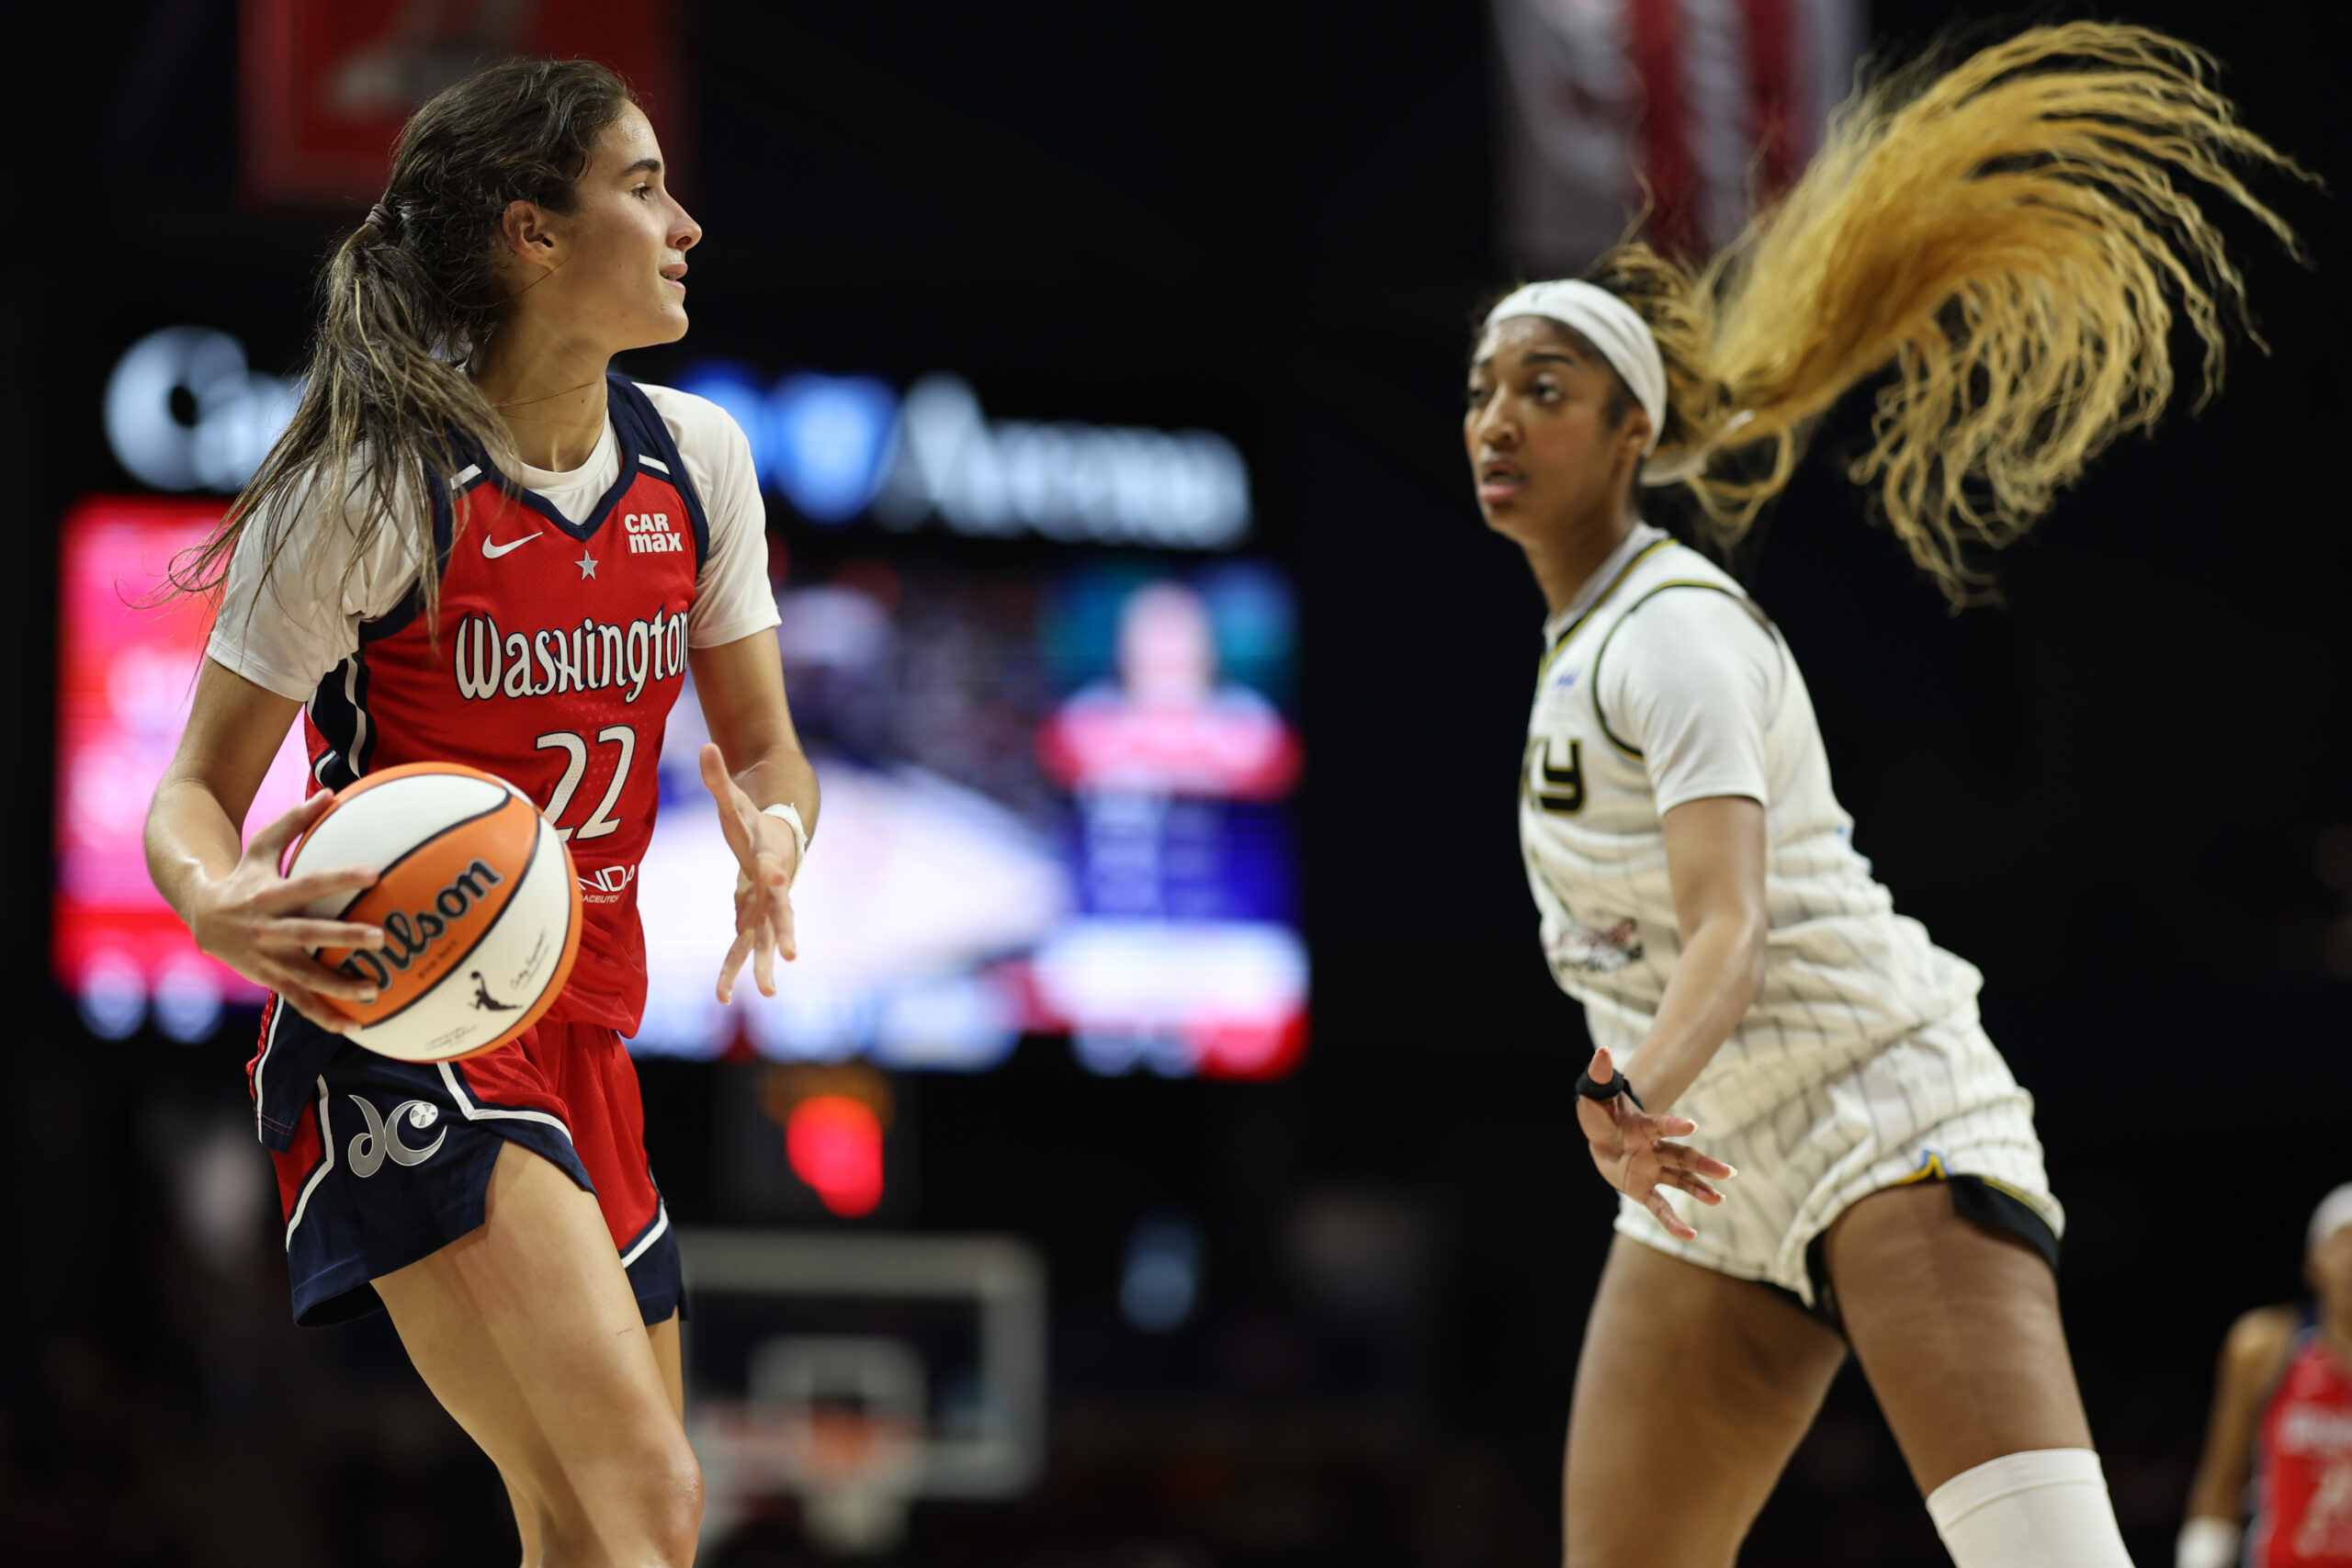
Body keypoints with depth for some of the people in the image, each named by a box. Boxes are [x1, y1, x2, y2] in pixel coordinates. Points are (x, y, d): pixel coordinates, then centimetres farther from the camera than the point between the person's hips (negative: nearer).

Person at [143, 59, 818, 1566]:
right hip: (398, 1036, -8)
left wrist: (771, 834, -12)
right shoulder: (373, 485, -14)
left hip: (584, 1034, 8)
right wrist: (214, 900, -33)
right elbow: (196, 789, -9)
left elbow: (764, 749, 13)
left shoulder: (698, 458, 4)